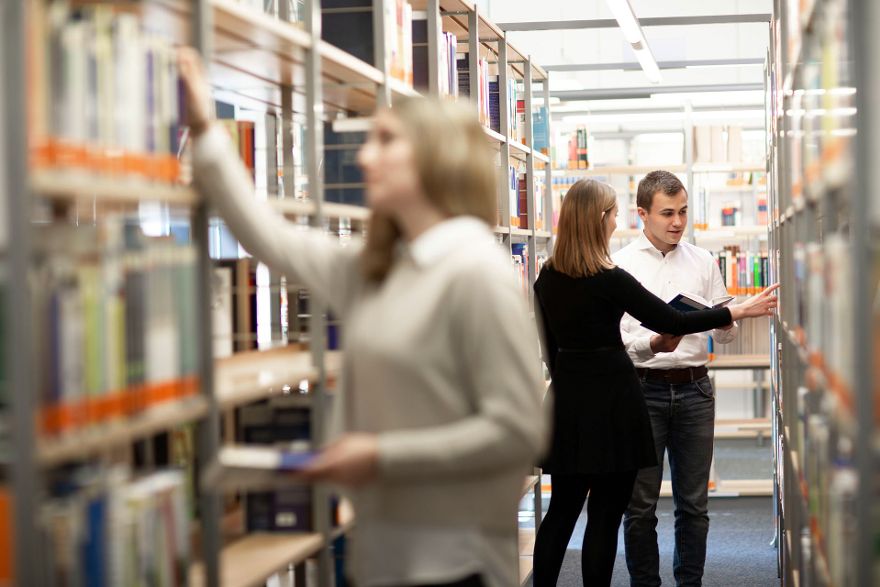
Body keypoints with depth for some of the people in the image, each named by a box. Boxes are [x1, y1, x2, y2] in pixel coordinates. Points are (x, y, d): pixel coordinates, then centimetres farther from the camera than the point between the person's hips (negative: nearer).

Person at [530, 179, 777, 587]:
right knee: (605, 514, 1)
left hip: (567, 397, 6)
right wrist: (740, 311, -4)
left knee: (562, 508, 13)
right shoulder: (609, 280, -16)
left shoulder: (547, 278, 4)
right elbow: (672, 322, -12)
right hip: (610, 398, -6)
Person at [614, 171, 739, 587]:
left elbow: (724, 336, 11)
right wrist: (654, 344, -28)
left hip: (694, 389, 3)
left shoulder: (703, 263, 9)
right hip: (643, 390, -3)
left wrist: (726, 321, -12)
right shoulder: (620, 266, -2)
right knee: (641, 506, 3)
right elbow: (617, 339, -9)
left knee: (694, 504, 9)